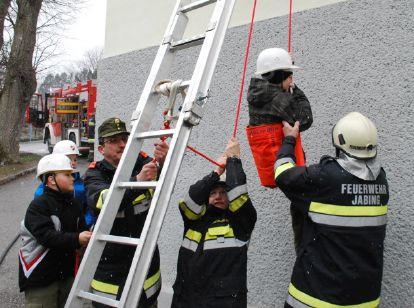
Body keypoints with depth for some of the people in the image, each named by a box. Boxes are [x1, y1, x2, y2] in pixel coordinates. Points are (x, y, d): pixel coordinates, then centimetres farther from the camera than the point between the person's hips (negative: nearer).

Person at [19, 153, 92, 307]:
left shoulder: (73, 203, 5)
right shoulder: (38, 206, -17)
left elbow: (80, 230, 7)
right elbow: (46, 237, -28)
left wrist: (87, 237, -14)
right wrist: (76, 239, -36)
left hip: (67, 272, 7)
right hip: (40, 276, -6)